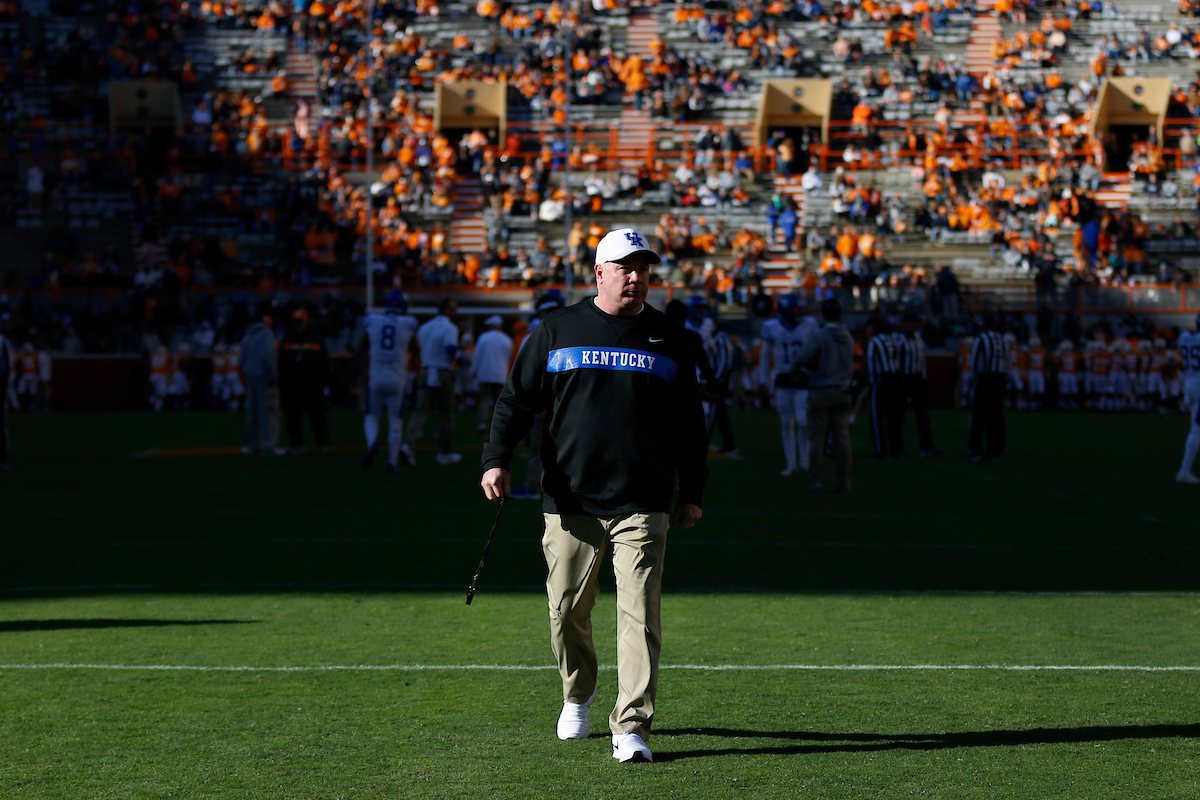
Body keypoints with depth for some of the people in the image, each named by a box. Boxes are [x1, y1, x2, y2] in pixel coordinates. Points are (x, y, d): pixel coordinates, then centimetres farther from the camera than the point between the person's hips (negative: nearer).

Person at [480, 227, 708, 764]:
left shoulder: (667, 339, 10)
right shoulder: (557, 331, 7)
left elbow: (689, 422, 15)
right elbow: (518, 398, 8)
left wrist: (693, 492, 12)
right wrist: (496, 459, -6)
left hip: (642, 505, 0)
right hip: (571, 503, 0)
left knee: (639, 613, -9)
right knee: (568, 609, 7)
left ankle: (631, 727, -10)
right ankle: (578, 696, 33)